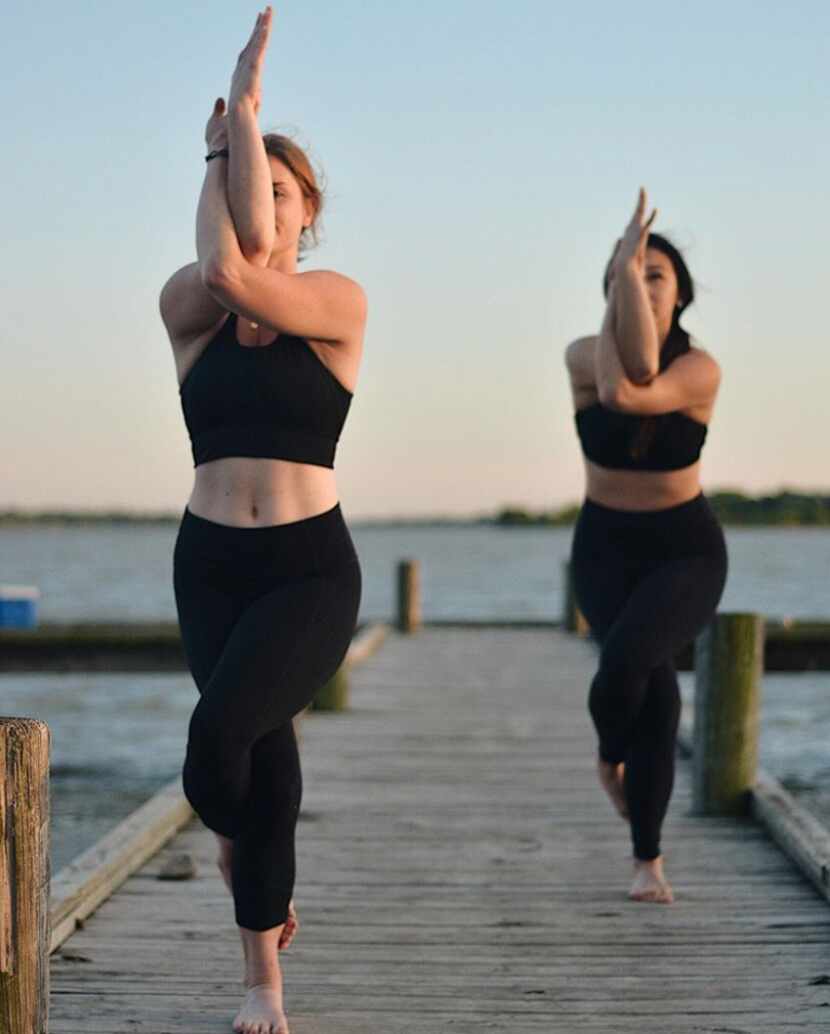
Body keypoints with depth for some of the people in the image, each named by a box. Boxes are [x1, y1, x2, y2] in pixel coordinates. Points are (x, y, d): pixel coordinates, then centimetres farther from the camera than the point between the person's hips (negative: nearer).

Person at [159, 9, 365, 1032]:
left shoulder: (338, 302, -2)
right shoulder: (184, 306, 5)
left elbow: (244, 279, -20)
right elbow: (220, 265, -19)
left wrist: (246, 116, -14)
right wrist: (220, 147, -6)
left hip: (310, 567, -3)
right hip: (210, 562, 3)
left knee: (221, 726, -25)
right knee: (264, 754, -2)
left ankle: (236, 851, 7)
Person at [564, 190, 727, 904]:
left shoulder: (702, 371, -16)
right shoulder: (582, 356, -10)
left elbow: (634, 395, -36)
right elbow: (624, 378, -34)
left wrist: (635, 268, -37)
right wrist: (621, 273, -32)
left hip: (687, 553, -1)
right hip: (607, 550, 1)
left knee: (627, 657, -29)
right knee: (656, 687, -23)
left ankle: (613, 760, 4)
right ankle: (649, 859, 1)